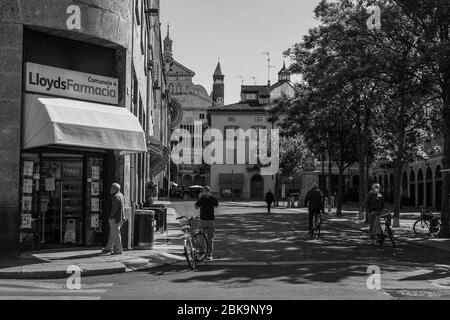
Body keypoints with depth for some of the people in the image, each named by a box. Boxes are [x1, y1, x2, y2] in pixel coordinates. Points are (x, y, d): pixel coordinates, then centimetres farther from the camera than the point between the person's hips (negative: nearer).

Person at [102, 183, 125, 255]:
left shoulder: (116, 197, -19)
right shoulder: (120, 195, 10)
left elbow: (115, 208, -20)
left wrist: (111, 217, -16)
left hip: (115, 218, -10)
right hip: (120, 217, 10)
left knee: (116, 234, -3)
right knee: (112, 233, 18)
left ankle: (118, 250, 2)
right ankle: (109, 248, 28)